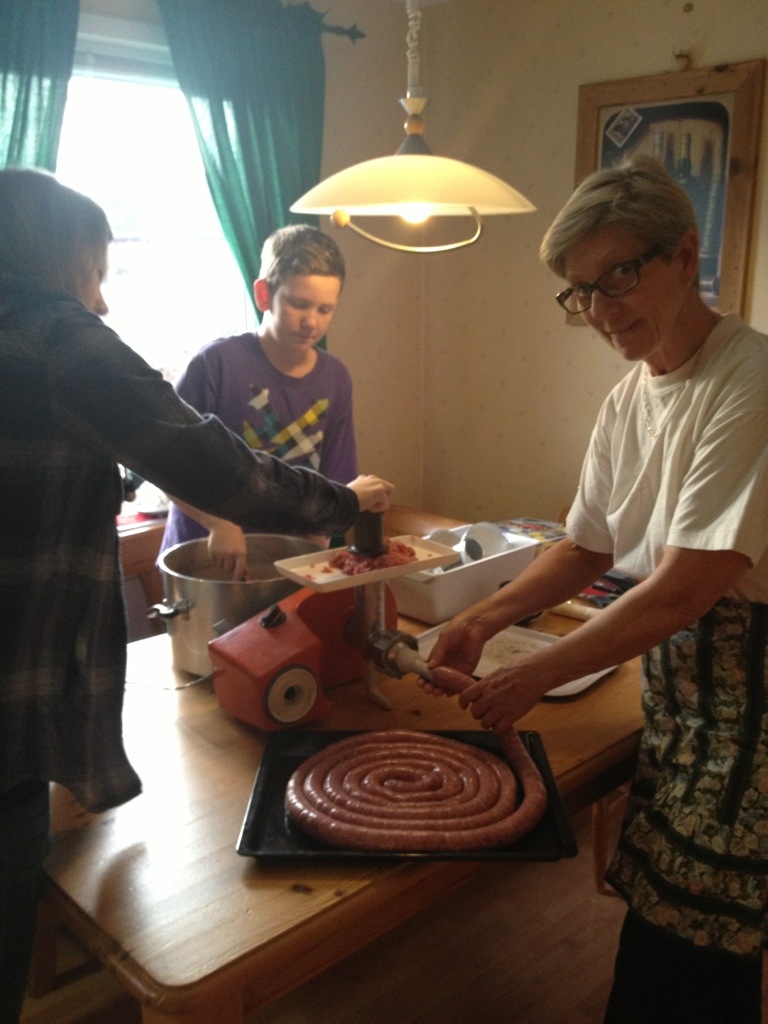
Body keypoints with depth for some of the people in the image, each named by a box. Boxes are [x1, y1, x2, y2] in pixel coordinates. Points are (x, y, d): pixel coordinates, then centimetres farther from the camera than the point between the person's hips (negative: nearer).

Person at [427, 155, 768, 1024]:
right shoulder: (627, 401, 6)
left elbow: (684, 591, -23)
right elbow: (587, 548, 12)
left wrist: (535, 676, -17)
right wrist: (483, 619, -2)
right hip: (675, 673, 7)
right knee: (661, 927, 17)